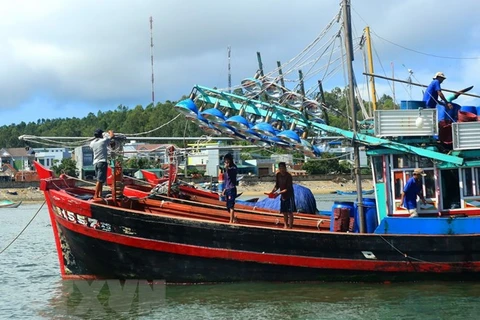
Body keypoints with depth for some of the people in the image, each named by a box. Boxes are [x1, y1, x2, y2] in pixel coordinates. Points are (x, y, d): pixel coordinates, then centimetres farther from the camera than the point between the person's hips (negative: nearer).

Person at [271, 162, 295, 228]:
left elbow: (288, 188, -22)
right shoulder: (278, 175, -1)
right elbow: (277, 186, 8)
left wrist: (279, 193, -29)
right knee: (284, 211, 10)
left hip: (289, 195, -6)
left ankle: (290, 226, -1)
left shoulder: (288, 176, -20)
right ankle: (285, 225, 19)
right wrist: (273, 191, -9)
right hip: (283, 195, 6)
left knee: (290, 212, -5)